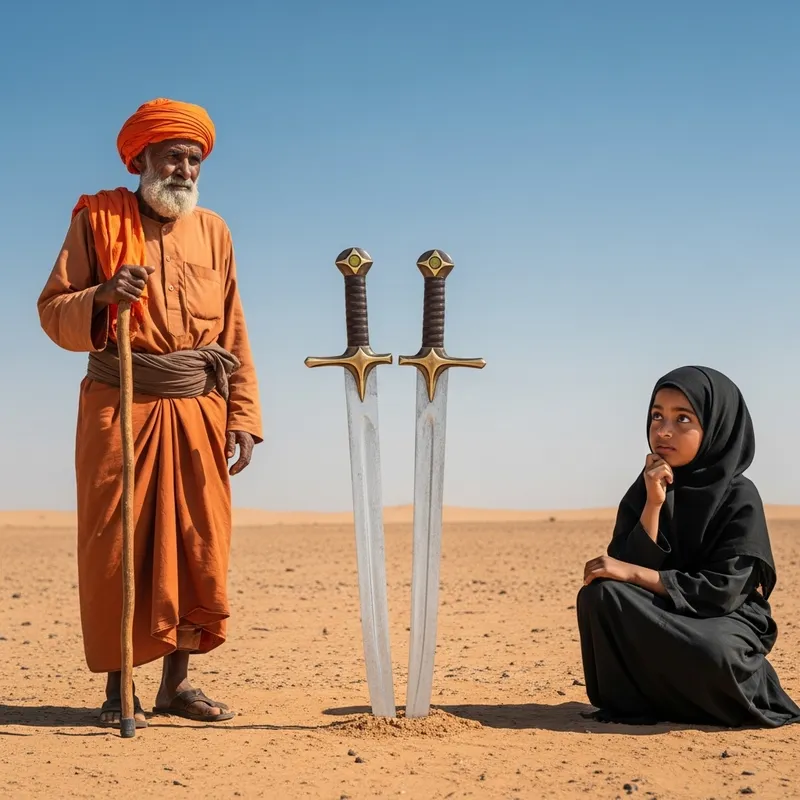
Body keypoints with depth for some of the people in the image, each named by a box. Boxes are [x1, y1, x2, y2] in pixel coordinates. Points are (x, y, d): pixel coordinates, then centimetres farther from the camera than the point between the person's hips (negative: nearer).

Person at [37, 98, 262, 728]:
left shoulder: (214, 232, 13)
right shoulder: (97, 221, 3)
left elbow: (234, 334, 12)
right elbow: (52, 311, -1)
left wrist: (243, 416, 4)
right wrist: (101, 298, -22)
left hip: (199, 413, 3)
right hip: (119, 409, -3)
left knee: (196, 548, 3)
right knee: (115, 548, -2)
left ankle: (177, 683, 15)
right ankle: (118, 689, 8)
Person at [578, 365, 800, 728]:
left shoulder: (739, 498, -12)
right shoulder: (643, 491, 2)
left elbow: (723, 591, -19)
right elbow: (625, 567, -9)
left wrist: (633, 574, -22)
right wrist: (653, 504, -20)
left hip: (725, 621, -4)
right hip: (663, 620, 4)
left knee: (709, 653, -39)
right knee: (599, 593, -25)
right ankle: (640, 699, -6)